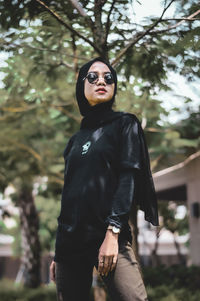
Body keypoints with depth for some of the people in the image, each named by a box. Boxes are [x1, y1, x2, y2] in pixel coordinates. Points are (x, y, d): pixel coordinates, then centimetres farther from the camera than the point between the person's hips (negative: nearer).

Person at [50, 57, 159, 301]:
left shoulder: (124, 124, 7)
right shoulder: (76, 140, 21)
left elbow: (129, 177, -6)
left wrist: (113, 232, -18)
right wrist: (57, 253, 17)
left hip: (107, 235, -5)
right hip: (70, 241, 5)